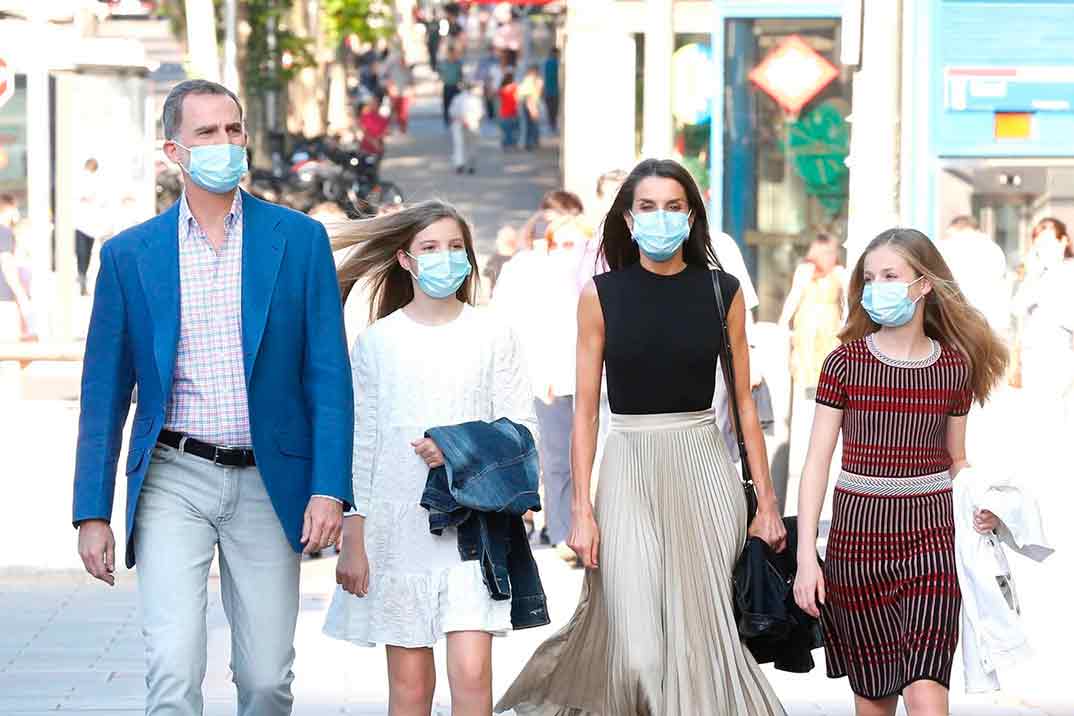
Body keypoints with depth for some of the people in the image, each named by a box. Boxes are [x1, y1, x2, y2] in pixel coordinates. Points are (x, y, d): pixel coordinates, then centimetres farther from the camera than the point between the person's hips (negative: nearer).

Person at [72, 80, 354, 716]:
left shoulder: (300, 239, 3)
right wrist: (93, 513, 2)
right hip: (174, 480, -1)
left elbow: (329, 375, 2)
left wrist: (330, 489, -8)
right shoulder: (129, 254, 4)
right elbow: (105, 393, 7)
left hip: (268, 484, 1)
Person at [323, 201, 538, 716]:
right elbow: (360, 446, 3)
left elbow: (521, 428, 4)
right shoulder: (376, 342, 3)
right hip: (398, 522, 0)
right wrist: (354, 542, 0)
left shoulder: (491, 336, 4)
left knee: (472, 673, -11)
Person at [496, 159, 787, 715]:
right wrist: (581, 510, -4)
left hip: (703, 467, 1)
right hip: (630, 468, -1)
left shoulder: (722, 292, 4)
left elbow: (744, 403, 8)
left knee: (705, 633, 0)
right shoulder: (602, 295, 1)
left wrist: (766, 502, 5)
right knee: (638, 651, -8)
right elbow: (585, 411, 2)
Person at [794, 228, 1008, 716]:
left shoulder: (954, 367, 3)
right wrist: (806, 556, -6)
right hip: (858, 535, 0)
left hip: (931, 535, 0)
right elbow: (817, 463, -1)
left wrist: (980, 506, -5)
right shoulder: (845, 363, -2)